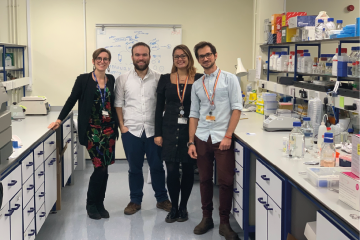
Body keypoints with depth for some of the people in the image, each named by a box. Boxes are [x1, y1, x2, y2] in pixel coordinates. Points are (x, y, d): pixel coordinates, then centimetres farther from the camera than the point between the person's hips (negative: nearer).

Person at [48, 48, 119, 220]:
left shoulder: (111, 79, 9)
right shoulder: (83, 79, -4)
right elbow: (72, 100, -1)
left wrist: (119, 124, 14)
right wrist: (59, 120, -5)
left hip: (109, 129, 4)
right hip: (92, 129, -4)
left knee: (103, 168, 6)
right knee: (101, 167, -8)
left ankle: (99, 204, 20)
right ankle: (91, 204, 11)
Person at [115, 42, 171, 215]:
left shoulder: (158, 79, 1)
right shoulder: (123, 79, 3)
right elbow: (118, 104, 5)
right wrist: (122, 126, -2)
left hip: (153, 130, 0)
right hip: (131, 131, 1)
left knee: (157, 167, 8)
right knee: (134, 168, 11)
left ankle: (162, 199, 24)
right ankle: (135, 201, 24)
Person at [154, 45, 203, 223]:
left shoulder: (199, 79, 0)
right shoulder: (165, 79, 5)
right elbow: (159, 108, 6)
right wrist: (158, 133, 1)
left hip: (190, 130, -1)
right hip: (170, 130, 1)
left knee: (188, 170, 7)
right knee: (172, 170, 1)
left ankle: (183, 208, 23)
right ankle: (174, 208, 18)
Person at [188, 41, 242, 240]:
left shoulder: (229, 79, 0)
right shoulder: (197, 85, 11)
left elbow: (237, 108, -5)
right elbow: (194, 114, 12)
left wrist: (228, 136, -12)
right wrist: (191, 142, 5)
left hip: (222, 138, -3)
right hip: (201, 138, 3)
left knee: (226, 181, -2)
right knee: (205, 180, 10)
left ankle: (224, 223, 12)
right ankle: (206, 218, 24)